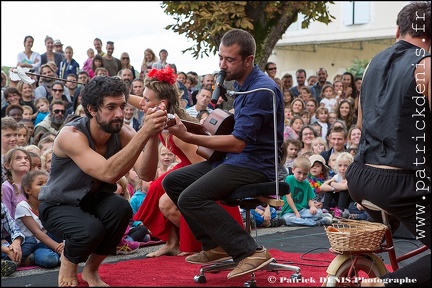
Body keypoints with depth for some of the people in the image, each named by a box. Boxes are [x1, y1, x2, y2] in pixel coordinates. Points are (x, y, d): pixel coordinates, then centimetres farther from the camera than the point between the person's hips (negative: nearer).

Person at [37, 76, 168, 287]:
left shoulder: (122, 133, -16)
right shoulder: (71, 135, -31)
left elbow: (146, 174, -30)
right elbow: (108, 173, -46)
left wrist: (152, 137, -46)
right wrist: (144, 132, -52)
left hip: (93, 199, 5)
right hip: (57, 206, -5)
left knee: (121, 209, -28)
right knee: (91, 230, -35)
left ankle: (91, 269, 0)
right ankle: (68, 261, 4)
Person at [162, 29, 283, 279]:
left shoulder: (262, 90, -20)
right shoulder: (240, 83, 11)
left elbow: (237, 143, -24)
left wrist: (188, 137, -24)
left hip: (256, 164, -10)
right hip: (235, 159, 10)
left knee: (191, 198, -25)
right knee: (173, 182, 9)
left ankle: (251, 252, -20)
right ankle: (215, 246, 9)